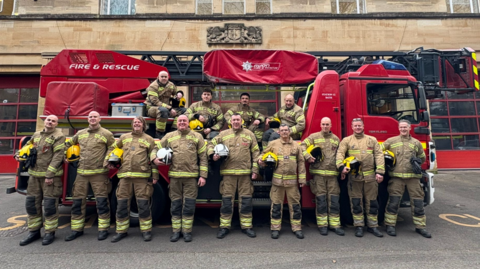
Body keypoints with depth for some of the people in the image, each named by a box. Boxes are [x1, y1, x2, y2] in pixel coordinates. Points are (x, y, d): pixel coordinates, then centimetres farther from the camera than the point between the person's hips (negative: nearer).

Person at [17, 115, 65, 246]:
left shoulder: (58, 136, -6)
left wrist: (50, 175, -19)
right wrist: (19, 155, 8)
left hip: (51, 175, -6)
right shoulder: (36, 135, 14)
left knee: (50, 204, -2)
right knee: (31, 203, 10)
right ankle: (34, 232, 24)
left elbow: (57, 157, -14)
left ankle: (50, 232, 11)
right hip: (34, 175, 6)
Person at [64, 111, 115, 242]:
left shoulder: (106, 134, 2)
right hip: (81, 172, 5)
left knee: (101, 201, -3)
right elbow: (68, 143, 28)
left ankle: (103, 229, 9)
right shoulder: (80, 133, 14)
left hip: (99, 173, -4)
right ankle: (77, 229, 23)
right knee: (78, 201, 9)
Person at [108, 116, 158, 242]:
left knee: (143, 204, -1)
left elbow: (154, 159, 5)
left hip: (142, 176, -3)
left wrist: (155, 176, 0)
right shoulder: (124, 137, 16)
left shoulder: (149, 140, 8)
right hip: (125, 176, 3)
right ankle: (121, 231, 22)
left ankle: (146, 230, 13)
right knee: (122, 204, 7)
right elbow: (112, 148, 28)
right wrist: (108, 161, 15)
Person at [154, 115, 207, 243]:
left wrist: (203, 176, -3)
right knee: (175, 205, 9)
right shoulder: (169, 136, 11)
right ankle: (176, 231, 22)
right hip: (174, 176, 2)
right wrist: (154, 159, -4)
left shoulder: (197, 137, 6)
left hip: (191, 177, -1)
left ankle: (187, 231, 17)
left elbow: (203, 157, 3)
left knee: (189, 205, 3)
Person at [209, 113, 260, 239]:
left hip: (245, 173, 0)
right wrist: (212, 154, -5)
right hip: (228, 172, 0)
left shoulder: (249, 134, 9)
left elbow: (255, 152, 7)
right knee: (227, 199, 5)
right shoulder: (223, 134, 10)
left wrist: (255, 169, 0)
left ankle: (246, 226, 19)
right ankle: (224, 226, 17)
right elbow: (211, 144, 15)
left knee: (246, 199, 6)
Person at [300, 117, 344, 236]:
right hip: (318, 173, -3)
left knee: (334, 199, 4)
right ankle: (322, 225, 11)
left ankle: (335, 224, 14)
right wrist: (308, 157, -15)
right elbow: (302, 146, 0)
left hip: (332, 173, 3)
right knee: (320, 199, 1)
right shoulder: (314, 137, 7)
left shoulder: (336, 139, 16)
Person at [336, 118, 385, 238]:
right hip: (354, 176, -1)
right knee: (356, 202, 4)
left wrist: (380, 172, -5)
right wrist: (341, 166, -21)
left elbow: (379, 156, 5)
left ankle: (373, 226, 21)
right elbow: (340, 154, -4)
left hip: (370, 176, 2)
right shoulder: (346, 140, 7)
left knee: (372, 202, 8)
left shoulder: (372, 140, 11)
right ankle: (359, 226, 16)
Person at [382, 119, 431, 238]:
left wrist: (418, 161, 7)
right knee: (393, 200, -2)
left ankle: (420, 226, 21)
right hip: (396, 176, -2)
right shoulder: (391, 141, 8)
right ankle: (390, 225, 8)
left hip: (413, 175, 3)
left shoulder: (416, 143, 15)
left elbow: (422, 158, 26)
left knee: (417, 201, 6)